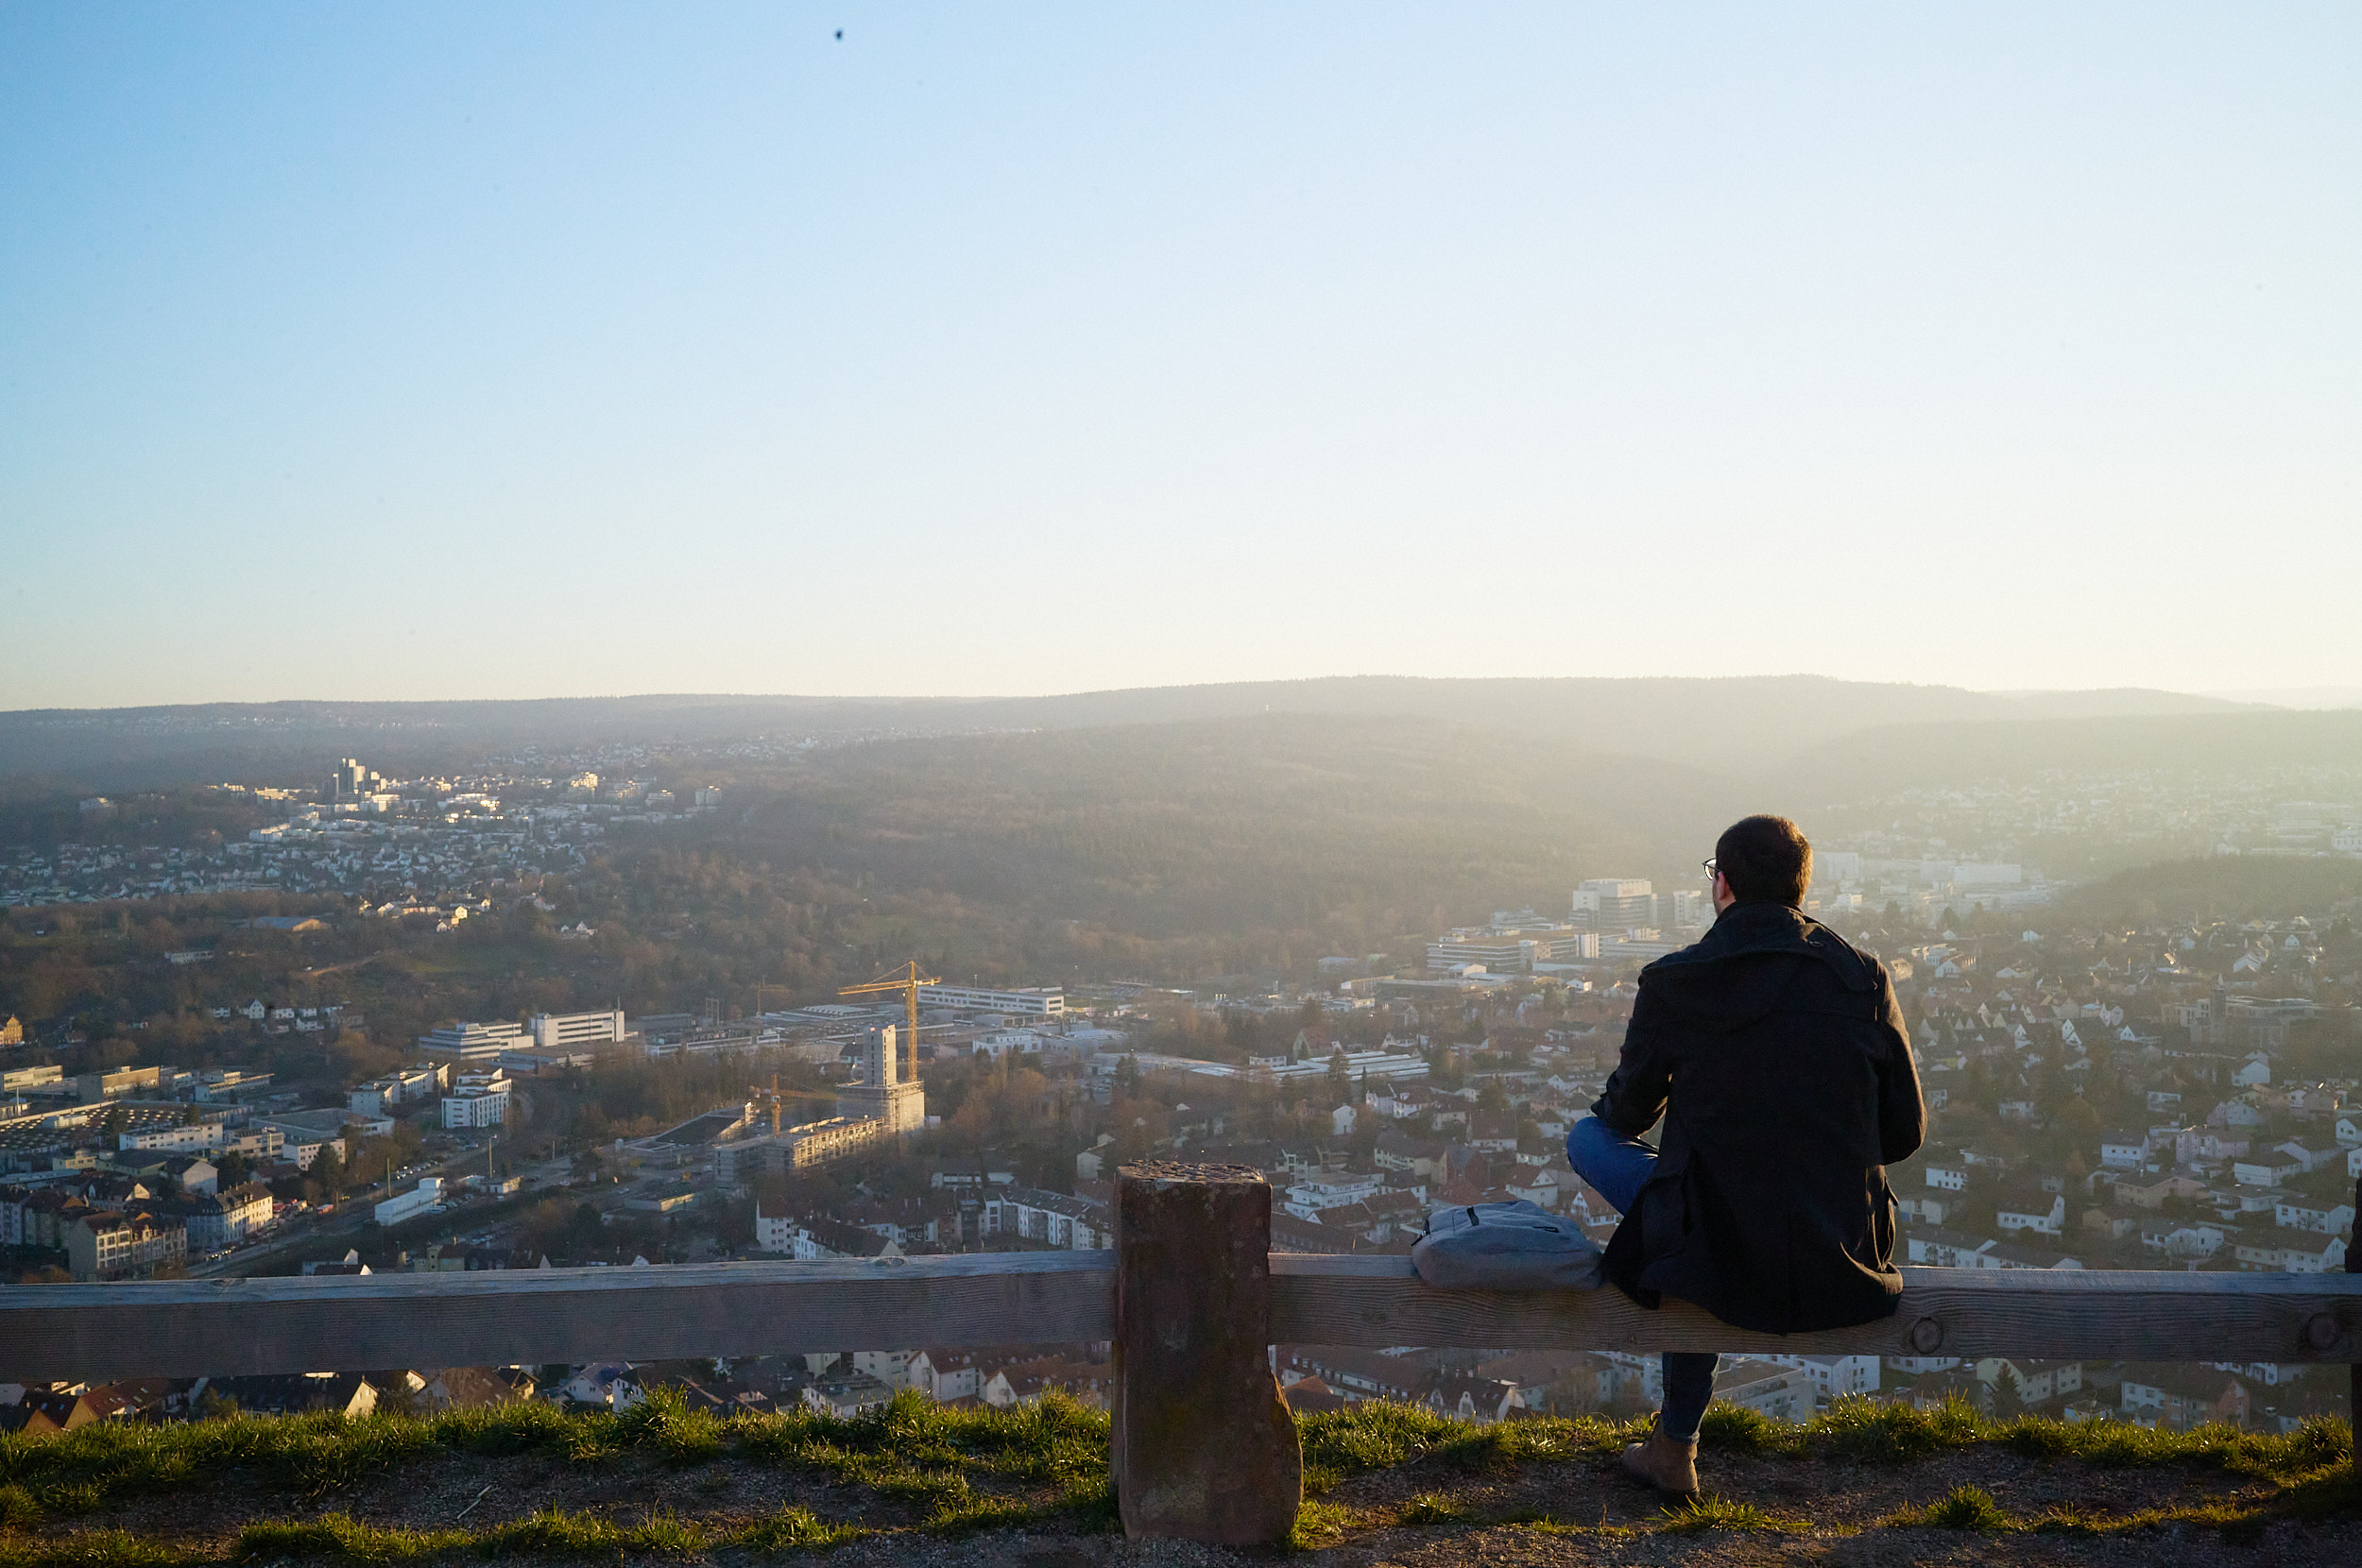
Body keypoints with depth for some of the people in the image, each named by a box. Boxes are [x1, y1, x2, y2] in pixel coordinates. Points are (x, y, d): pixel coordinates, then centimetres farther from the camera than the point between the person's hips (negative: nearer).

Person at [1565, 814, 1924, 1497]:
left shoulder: (1672, 981, -8)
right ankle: (1676, 1446, 43)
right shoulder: (1866, 977, -1)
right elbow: (1906, 1130, 6)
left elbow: (1627, 1114, 7)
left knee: (1587, 1137, 21)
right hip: (1845, 1269, 4)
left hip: (1724, 1266, -4)